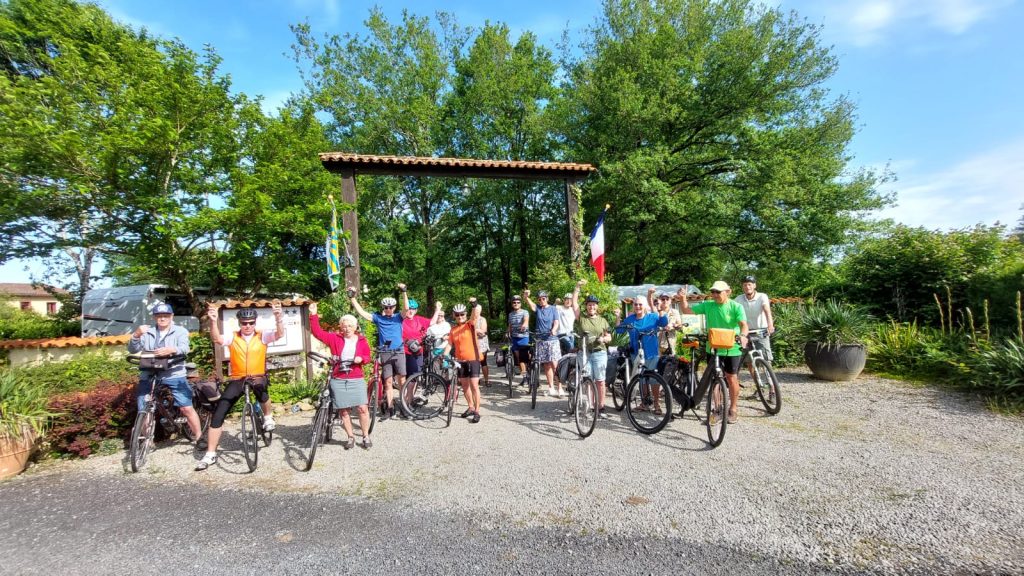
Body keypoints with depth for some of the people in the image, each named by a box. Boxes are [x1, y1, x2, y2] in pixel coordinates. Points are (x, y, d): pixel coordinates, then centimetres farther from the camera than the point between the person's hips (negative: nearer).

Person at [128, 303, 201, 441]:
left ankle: (199, 438, 1)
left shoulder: (180, 331, 6)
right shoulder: (147, 333, 14)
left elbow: (184, 348, -11)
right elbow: (132, 350, 2)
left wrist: (171, 350, -34)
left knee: (186, 408, -8)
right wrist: (136, 335, -18)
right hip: (149, 376, 3)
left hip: (174, 375, -3)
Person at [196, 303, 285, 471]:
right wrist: (213, 321, -36)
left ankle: (268, 417, -8)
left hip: (258, 377, -2)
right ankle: (210, 455, 14)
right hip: (236, 380, 2)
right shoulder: (232, 337, 0)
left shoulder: (262, 336, -3)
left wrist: (278, 316, -38)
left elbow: (280, 334, -20)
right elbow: (216, 339, -19)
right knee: (218, 415, -2)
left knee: (260, 387, -38)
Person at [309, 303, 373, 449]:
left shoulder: (362, 341, 5)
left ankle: (366, 436, 11)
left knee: (362, 408, -5)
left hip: (357, 380, -1)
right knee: (343, 410, 6)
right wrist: (313, 315, -12)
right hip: (338, 380, 1)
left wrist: (361, 359, -13)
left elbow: (367, 358, 9)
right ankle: (350, 437, 21)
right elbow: (317, 332, -3)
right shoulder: (334, 338, 4)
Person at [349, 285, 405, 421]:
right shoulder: (378, 318, 7)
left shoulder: (398, 317, 5)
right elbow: (361, 313, -1)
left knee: (401, 381, -1)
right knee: (388, 382, 4)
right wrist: (352, 298, -9)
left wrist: (404, 293, -26)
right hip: (385, 353, 1)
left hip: (398, 352, -1)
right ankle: (390, 409, 11)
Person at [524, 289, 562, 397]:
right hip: (541, 339, 2)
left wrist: (554, 330, -29)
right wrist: (526, 297, -39)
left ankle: (559, 388, -2)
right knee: (546, 365, 6)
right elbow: (530, 304, -16)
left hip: (552, 339, -2)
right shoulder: (537, 308, 5)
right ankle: (551, 387, 16)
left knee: (554, 364, -9)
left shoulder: (553, 309, 4)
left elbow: (556, 322, -6)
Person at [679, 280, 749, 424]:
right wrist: (683, 298, -11)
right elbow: (687, 311, 5)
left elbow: (743, 324, -20)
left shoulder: (736, 307, -8)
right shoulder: (707, 305, 0)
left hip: (732, 348, -2)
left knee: (732, 378, 6)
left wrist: (743, 335, -40)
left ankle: (733, 410, 21)